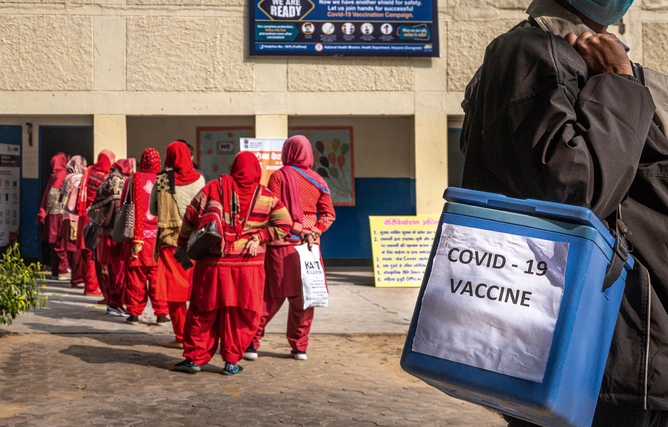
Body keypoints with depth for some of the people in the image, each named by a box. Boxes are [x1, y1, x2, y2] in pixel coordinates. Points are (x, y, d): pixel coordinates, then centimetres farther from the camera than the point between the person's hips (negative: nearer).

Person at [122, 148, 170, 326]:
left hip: (137, 236, 1)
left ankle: (134, 313, 14)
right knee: (157, 275, 5)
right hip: (158, 236, -1)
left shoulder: (133, 180, -1)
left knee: (136, 275, 8)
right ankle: (161, 313, 8)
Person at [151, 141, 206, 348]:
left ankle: (181, 336, 4)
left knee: (174, 287, 4)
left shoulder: (161, 180, -4)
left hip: (169, 239, -1)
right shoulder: (198, 179, -3)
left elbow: (153, 209, 5)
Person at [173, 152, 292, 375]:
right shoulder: (266, 197, 2)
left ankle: (194, 358, 18)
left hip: (212, 263, 1)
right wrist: (259, 236, 0)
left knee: (204, 312, 12)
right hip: (248, 265, 0)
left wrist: (182, 246, 14)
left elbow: (190, 217, 3)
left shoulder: (214, 187, 3)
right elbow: (284, 224, -4)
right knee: (240, 315, 10)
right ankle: (231, 361, 14)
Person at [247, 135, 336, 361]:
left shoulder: (280, 175, -5)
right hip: (308, 244, 3)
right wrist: (314, 231, -2)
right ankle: (300, 347, 13)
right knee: (303, 297, 9)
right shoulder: (318, 180, 6)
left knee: (270, 296, 3)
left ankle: (252, 344, 4)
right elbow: (328, 214, 1)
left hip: (282, 244, -2)